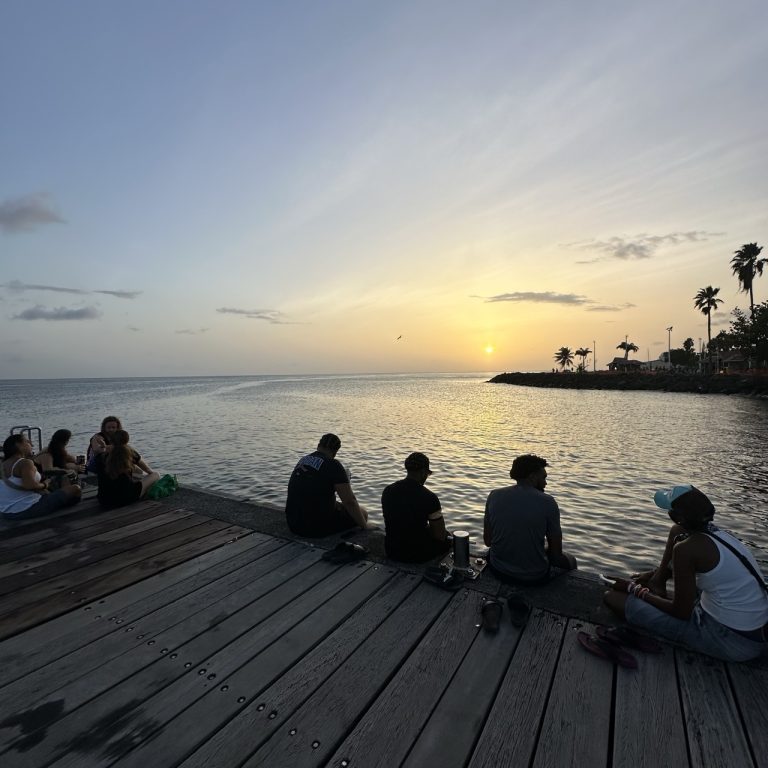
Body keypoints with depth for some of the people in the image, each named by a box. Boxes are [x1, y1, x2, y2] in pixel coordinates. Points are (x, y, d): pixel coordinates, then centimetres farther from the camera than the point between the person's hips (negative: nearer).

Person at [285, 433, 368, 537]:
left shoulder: (302, 460, 9)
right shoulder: (334, 466, -14)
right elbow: (350, 502, -15)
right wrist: (365, 526, -2)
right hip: (317, 529, -7)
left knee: (338, 506, 31)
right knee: (362, 513, 11)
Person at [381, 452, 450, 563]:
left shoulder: (387, 491, -5)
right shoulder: (429, 497, -20)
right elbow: (440, 536, -12)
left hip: (391, 552, 5)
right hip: (418, 555, -5)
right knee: (447, 539, 22)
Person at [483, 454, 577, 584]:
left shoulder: (494, 496, -7)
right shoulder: (548, 502, -15)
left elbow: (487, 541, 0)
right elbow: (556, 554, -9)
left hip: (498, 571, 3)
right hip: (534, 577, -2)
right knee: (570, 560, 29)